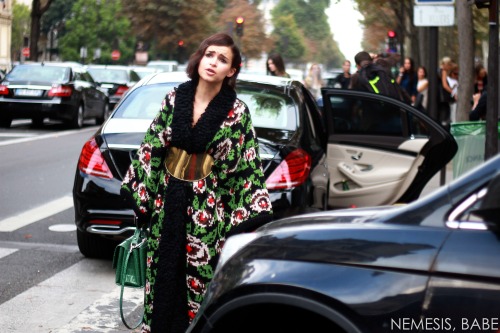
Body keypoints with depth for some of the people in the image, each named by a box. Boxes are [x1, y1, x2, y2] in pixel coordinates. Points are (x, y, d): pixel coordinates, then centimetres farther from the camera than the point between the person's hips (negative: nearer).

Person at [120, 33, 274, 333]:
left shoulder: (237, 112, -5)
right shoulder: (176, 97, 2)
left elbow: (248, 166, -5)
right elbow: (152, 145, 6)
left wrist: (257, 213, -10)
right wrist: (139, 192, 4)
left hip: (207, 206, -3)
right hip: (168, 198, 3)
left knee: (199, 275, 1)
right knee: (162, 272, 11)